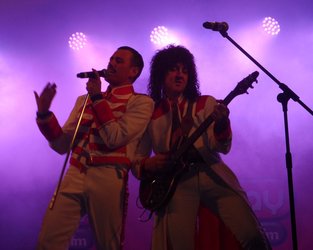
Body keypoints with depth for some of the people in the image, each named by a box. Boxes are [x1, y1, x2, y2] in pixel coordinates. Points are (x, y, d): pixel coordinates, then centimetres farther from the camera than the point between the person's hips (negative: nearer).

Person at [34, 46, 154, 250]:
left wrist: (97, 98, -7)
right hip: (73, 177, 4)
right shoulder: (85, 99, 17)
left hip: (107, 180, -4)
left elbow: (114, 138, -13)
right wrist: (44, 113, -1)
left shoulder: (141, 102, 2)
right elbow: (63, 145, 13)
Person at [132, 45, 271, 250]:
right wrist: (148, 165, -7)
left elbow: (222, 147, 1)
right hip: (176, 182, -1)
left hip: (212, 174, 1)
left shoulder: (206, 103, 13)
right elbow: (136, 160, 15)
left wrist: (222, 124, -19)